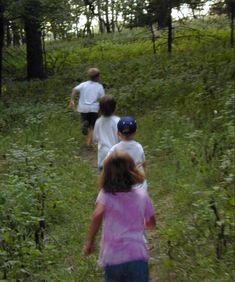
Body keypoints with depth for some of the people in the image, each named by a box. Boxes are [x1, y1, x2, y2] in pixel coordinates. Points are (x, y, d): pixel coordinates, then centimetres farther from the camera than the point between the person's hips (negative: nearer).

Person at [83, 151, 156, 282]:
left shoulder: (106, 194, -2)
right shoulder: (142, 195, 4)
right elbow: (151, 224, 16)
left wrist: (89, 241, -12)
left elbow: (97, 215, -22)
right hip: (137, 256, -1)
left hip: (111, 259, 1)